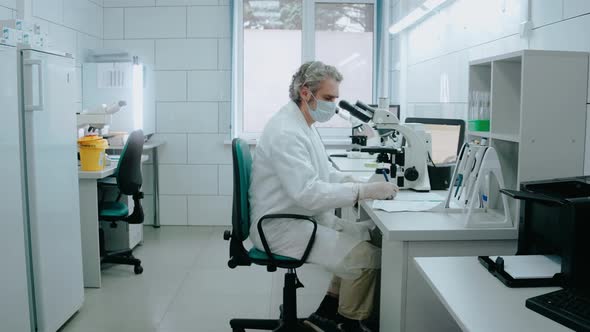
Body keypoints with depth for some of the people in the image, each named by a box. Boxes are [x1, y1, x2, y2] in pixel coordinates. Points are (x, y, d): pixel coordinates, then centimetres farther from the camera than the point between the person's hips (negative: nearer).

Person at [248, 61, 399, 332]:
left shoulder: (303, 125, 11)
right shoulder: (286, 132, -23)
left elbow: (322, 171, 18)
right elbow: (307, 192, -30)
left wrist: (354, 181, 0)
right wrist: (364, 191, -30)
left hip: (305, 218, 11)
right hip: (282, 228, -11)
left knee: (370, 235, 8)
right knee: (366, 256, -18)